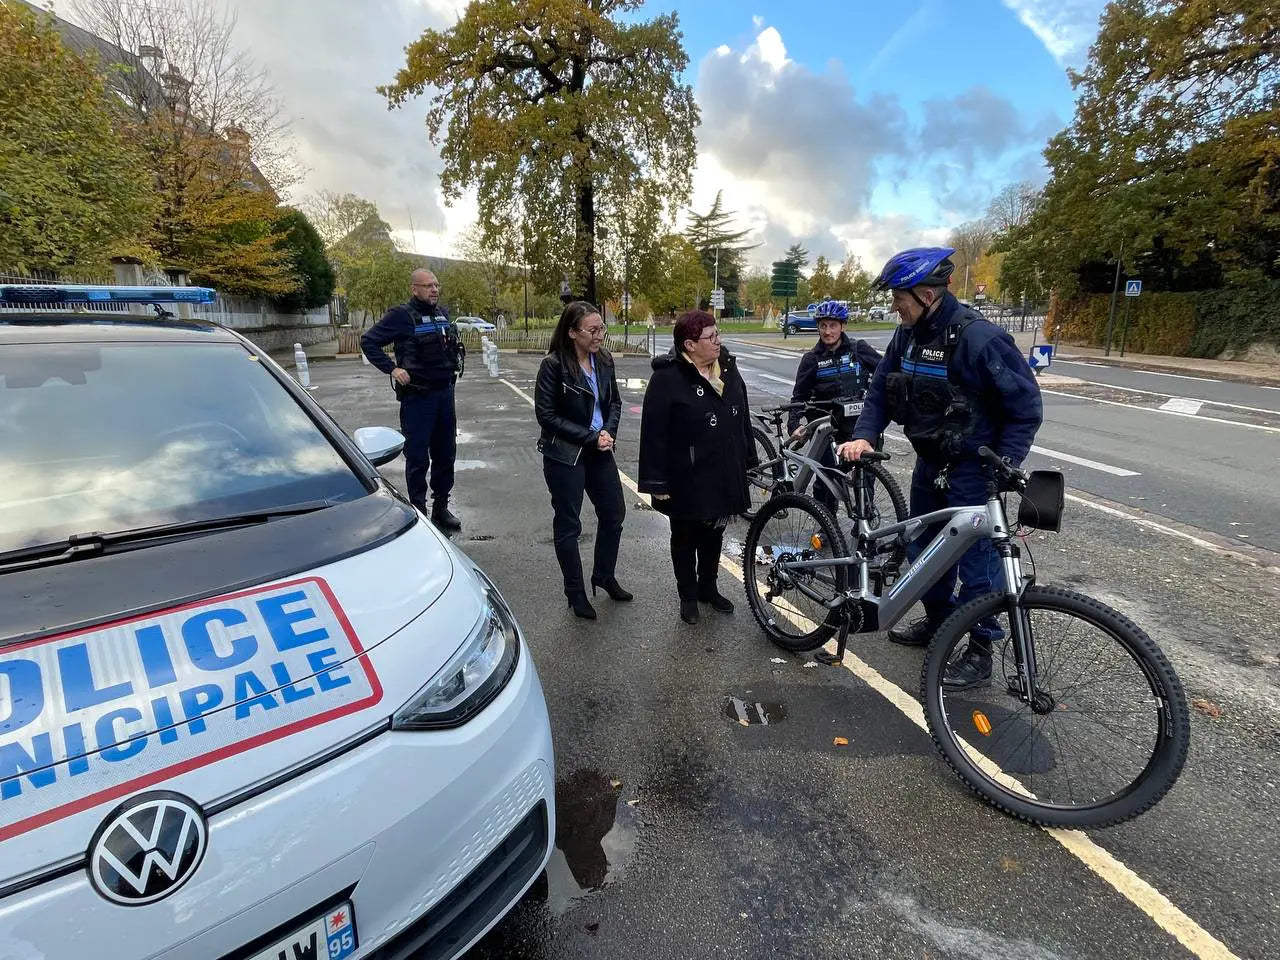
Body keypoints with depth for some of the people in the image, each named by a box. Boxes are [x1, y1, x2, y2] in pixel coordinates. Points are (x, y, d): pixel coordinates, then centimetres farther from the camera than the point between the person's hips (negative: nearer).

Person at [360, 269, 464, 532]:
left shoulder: (442, 314, 10)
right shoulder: (401, 315, -9)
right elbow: (368, 341, -8)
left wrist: (453, 365, 12)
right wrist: (392, 369, -15)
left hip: (445, 392, 6)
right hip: (417, 396, -6)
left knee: (445, 454, 11)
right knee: (418, 457, 0)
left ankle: (441, 507, 23)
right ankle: (418, 511, 11)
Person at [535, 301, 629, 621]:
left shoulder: (604, 360, 1)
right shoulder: (554, 365, -15)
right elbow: (546, 415, -15)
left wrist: (608, 431, -8)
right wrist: (590, 437, -16)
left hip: (600, 451, 6)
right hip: (565, 456, -6)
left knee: (614, 514, 15)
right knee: (568, 525, 6)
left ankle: (604, 575, 37)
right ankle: (576, 592, 24)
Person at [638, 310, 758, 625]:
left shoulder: (728, 368, 4)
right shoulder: (667, 378, -17)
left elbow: (742, 417, 13)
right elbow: (654, 433, -18)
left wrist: (749, 459, 16)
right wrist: (657, 482, -18)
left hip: (724, 476, 6)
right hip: (687, 480, -6)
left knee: (713, 534, 20)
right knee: (685, 538, 13)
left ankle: (708, 588, 40)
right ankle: (688, 596, 31)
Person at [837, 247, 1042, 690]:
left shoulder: (979, 337, -22)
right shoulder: (907, 335, 0)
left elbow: (1026, 406, -17)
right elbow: (880, 390, 5)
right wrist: (863, 436, -10)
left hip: (972, 468, -7)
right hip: (929, 461, 8)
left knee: (976, 556, 2)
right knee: (922, 544, 17)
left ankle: (980, 652, 18)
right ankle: (937, 620, 38)